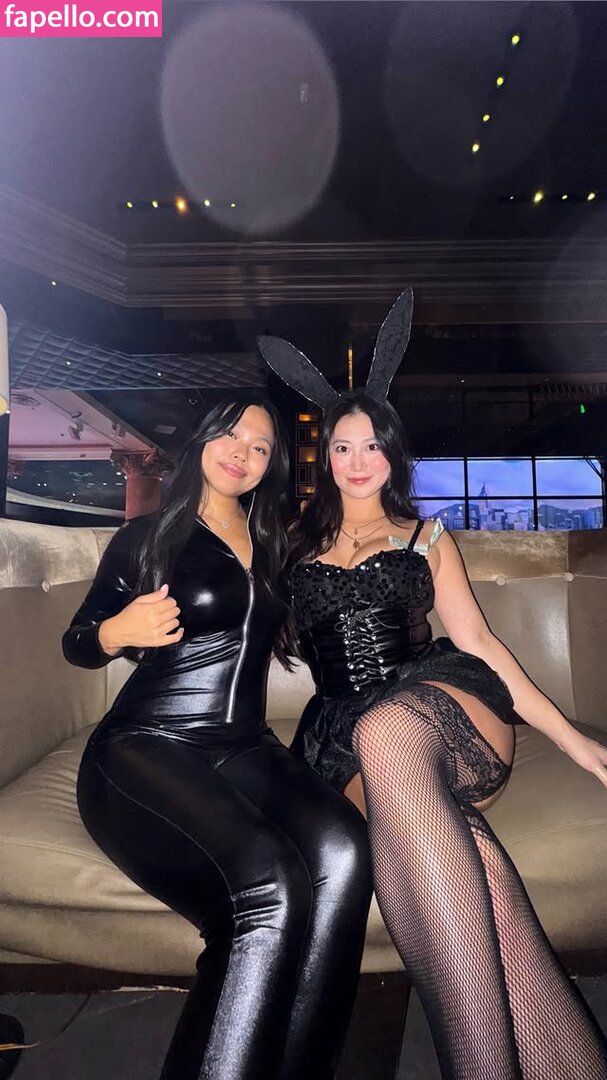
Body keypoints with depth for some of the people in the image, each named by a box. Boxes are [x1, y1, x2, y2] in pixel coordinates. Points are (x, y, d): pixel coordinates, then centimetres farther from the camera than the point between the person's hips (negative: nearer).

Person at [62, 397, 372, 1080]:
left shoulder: (271, 544, 17)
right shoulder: (148, 537, 5)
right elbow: (77, 644, 11)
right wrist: (117, 632, -12)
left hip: (242, 747, 5)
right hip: (143, 748, -4)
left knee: (342, 853, -30)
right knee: (270, 884, -35)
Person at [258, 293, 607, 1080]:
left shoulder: (426, 537, 18)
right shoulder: (295, 545, 19)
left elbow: (478, 641, 13)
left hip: (442, 708, 0)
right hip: (343, 736, 1)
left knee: (386, 730, -40)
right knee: (461, 848, -35)